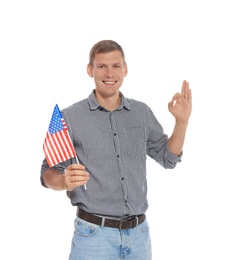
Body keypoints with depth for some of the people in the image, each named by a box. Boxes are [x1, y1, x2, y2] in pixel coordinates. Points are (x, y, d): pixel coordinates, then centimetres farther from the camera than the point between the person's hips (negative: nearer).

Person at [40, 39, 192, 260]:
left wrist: (182, 121, 1)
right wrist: (65, 181, -23)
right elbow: (48, 173, -2)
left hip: (139, 232, 4)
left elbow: (168, 158, 14)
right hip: (94, 233, -3)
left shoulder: (142, 113, 6)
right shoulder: (69, 117, -5)